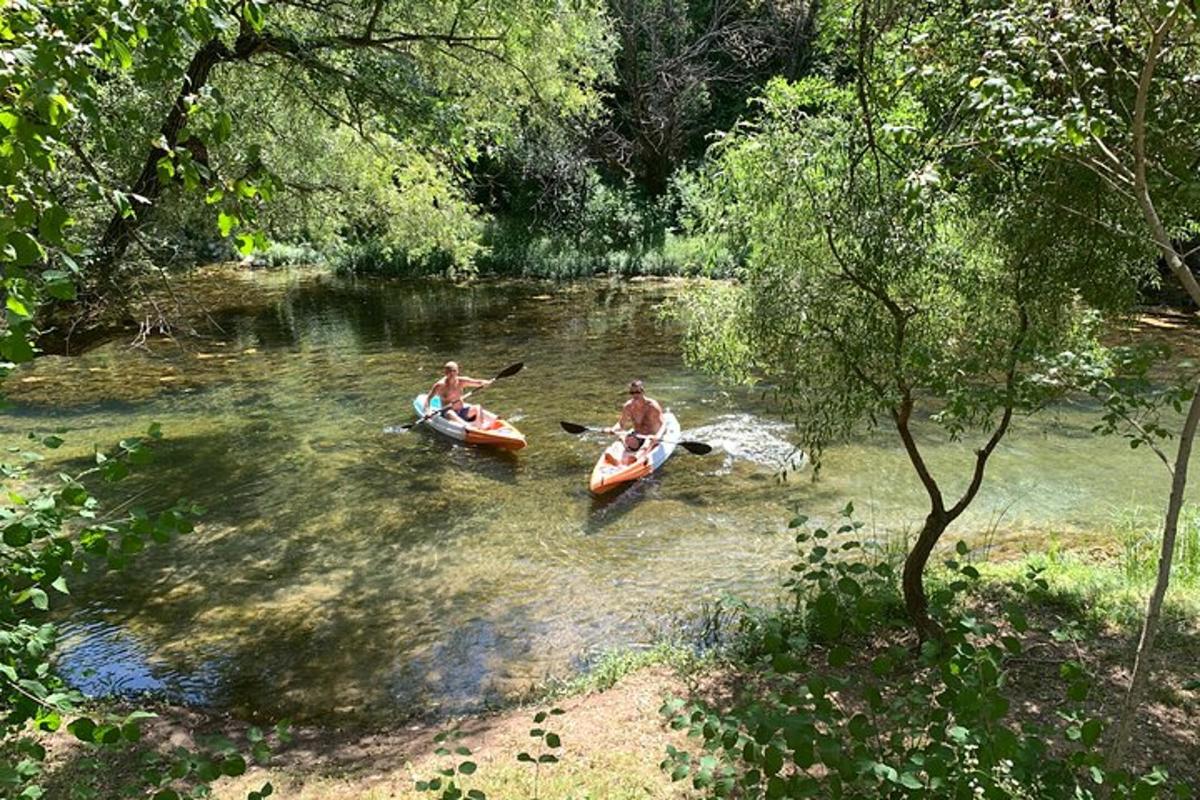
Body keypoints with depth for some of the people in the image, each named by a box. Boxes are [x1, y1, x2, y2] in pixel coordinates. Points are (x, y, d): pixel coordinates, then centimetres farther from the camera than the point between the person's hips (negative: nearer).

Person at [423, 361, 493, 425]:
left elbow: (478, 382, 1)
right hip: (447, 411, -4)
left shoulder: (461, 381, 1)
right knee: (451, 414, -38)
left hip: (462, 410, 4)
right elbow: (428, 398, -7)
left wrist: (485, 383, -22)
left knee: (477, 408, -21)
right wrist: (427, 411, -24)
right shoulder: (441, 385, -9)